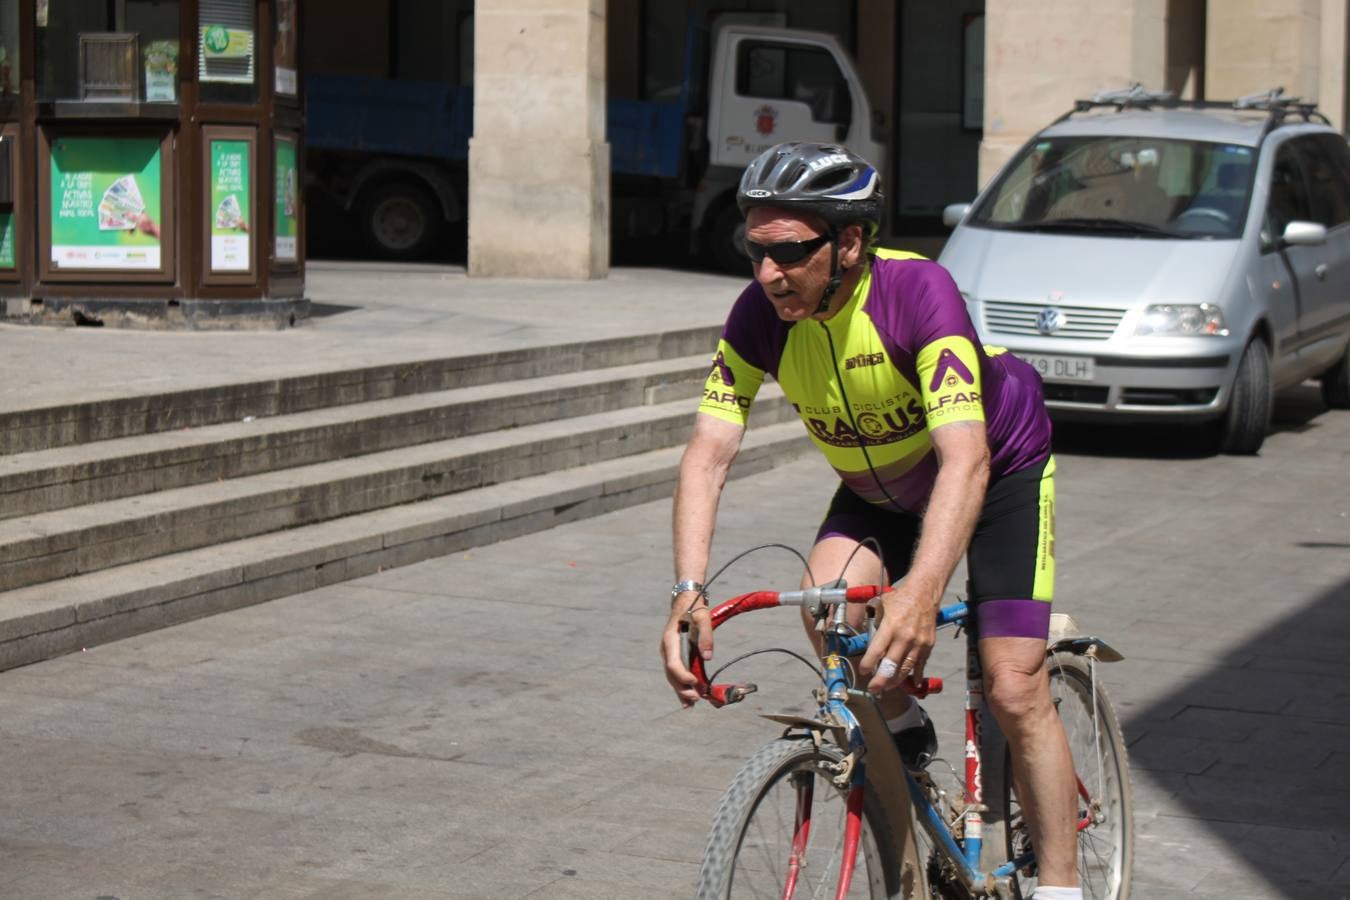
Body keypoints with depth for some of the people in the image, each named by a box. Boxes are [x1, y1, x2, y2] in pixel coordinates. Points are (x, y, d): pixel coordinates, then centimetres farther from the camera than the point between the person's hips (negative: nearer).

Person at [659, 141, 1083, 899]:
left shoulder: (918, 291, -37)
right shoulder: (761, 315, -23)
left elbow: (964, 459, -46)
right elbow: (709, 453, -26)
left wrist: (922, 593, -60)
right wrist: (689, 592, -42)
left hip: (1000, 469, -4)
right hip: (879, 487, 4)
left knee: (1014, 691, -11)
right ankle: (904, 730, 4)